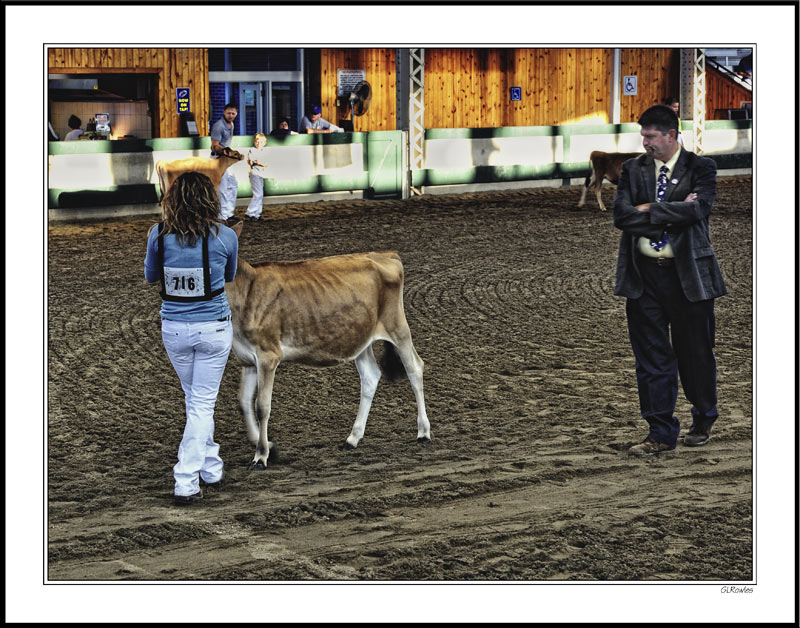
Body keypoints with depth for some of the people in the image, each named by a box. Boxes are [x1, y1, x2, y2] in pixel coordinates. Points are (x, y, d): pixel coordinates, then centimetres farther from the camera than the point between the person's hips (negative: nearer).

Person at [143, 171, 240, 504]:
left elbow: (150, 276, 8)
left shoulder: (159, 235, -10)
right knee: (202, 403, 6)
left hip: (174, 329, 2)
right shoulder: (225, 236, -11)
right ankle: (186, 482, 2)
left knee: (195, 398, 21)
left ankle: (211, 467, 32)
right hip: (214, 329, -2)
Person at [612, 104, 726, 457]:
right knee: (651, 357, 2)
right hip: (643, 274, 3)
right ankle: (661, 434, 9)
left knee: (695, 353, 9)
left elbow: (697, 209, -18)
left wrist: (649, 210, -13)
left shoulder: (700, 169, -1)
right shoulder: (633, 170, 8)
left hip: (688, 273, -2)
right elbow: (621, 215, -5)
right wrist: (671, 213, -12)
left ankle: (703, 423, 31)